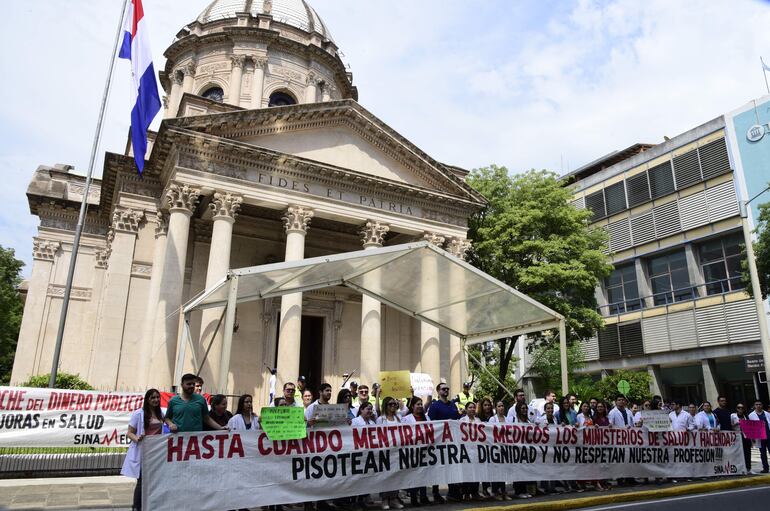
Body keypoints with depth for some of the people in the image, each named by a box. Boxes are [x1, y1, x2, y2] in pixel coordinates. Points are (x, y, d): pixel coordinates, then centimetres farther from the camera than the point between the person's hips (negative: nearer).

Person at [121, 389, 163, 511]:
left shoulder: (161, 414, 9)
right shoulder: (138, 413, -8)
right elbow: (130, 433, -7)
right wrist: (137, 439, -26)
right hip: (142, 452, -5)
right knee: (142, 481, 1)